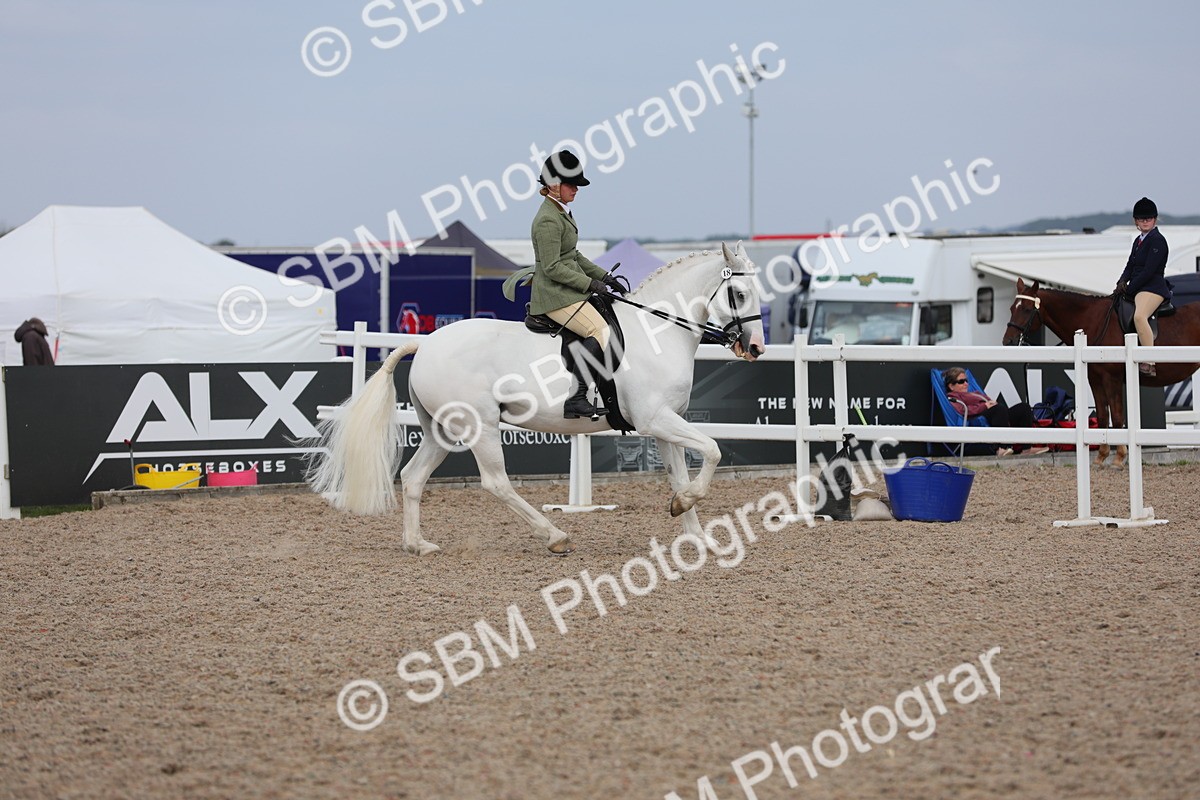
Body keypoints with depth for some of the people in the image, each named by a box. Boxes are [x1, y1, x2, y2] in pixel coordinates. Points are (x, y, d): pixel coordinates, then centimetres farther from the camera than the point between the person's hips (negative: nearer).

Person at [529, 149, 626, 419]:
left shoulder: (561, 212, 16)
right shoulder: (548, 220, -17)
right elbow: (553, 268, -20)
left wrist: (603, 276, 15)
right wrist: (590, 284, -17)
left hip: (569, 292, 11)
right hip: (556, 295, -11)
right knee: (601, 331, -23)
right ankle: (576, 399, -27)